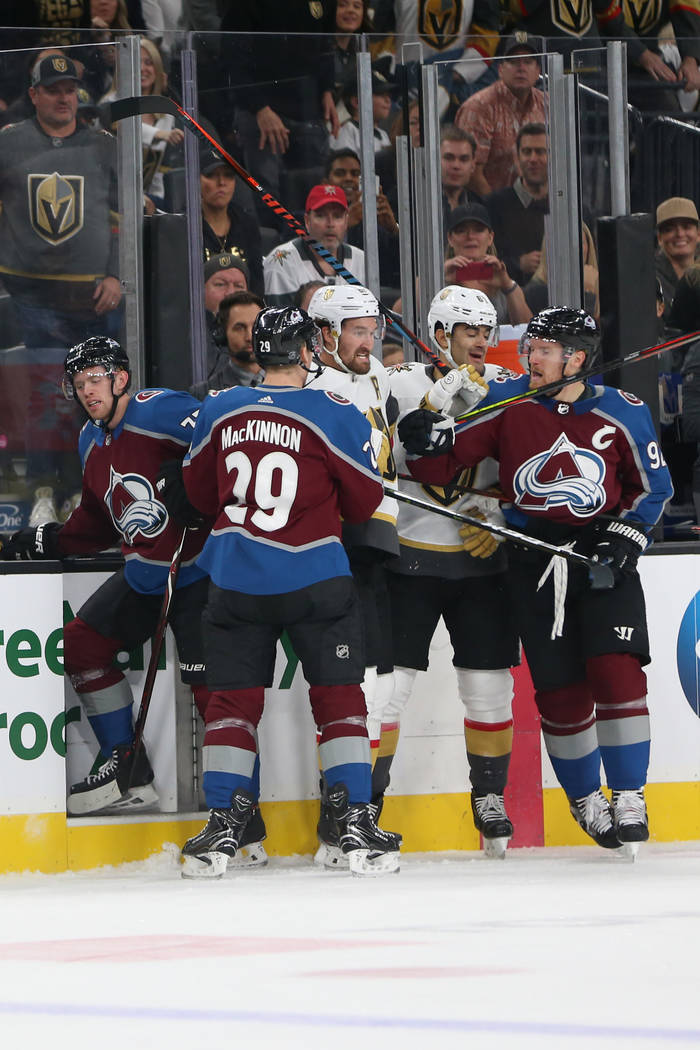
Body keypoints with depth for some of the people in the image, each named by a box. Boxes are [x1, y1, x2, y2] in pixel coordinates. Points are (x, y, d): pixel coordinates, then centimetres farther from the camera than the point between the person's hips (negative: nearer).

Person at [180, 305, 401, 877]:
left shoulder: (218, 410, 2)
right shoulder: (335, 415, -9)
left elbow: (201, 493, 13)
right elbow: (363, 503, -1)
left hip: (235, 578, 3)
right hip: (314, 579, -3)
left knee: (233, 699, 10)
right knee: (338, 697, 5)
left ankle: (222, 828, 6)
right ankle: (355, 822, 1)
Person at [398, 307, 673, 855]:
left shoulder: (622, 413, -3)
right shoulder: (509, 401, 0)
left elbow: (653, 486, 6)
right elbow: (451, 459, 0)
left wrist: (625, 536, -8)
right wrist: (430, 441, -21)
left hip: (602, 554, -1)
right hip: (535, 562, 1)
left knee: (615, 671, -14)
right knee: (559, 688, 2)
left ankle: (629, 799, -4)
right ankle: (585, 799, 21)